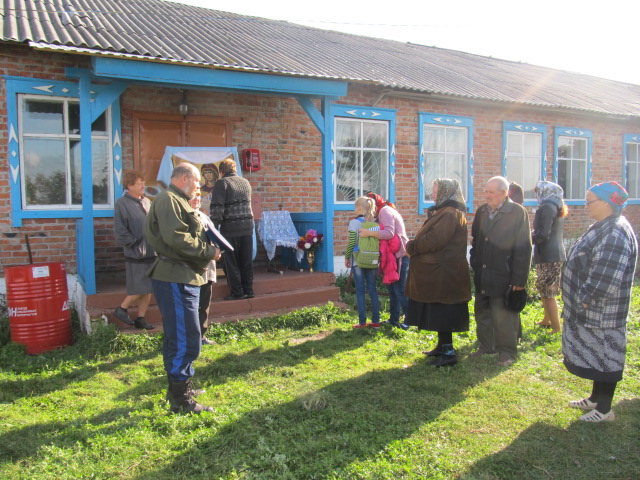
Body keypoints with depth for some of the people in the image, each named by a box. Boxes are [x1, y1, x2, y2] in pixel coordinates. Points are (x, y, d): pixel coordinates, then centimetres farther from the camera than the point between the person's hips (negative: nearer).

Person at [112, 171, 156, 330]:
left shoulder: (146, 202, 12)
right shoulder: (122, 203, -9)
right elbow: (119, 231, -11)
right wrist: (134, 243, -12)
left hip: (151, 252, 7)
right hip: (136, 254, -7)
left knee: (148, 288, 10)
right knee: (140, 289, -4)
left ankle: (141, 318, 21)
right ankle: (121, 309, 18)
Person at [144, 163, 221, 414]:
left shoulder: (178, 201, 22)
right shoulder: (168, 200, -12)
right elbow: (176, 238, -24)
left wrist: (207, 247, 5)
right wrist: (208, 252, -15)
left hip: (183, 277, 12)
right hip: (175, 279, -12)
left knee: (180, 337, 19)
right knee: (185, 339, -7)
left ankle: (180, 387, 32)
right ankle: (180, 399, 1)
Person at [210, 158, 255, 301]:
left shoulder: (222, 183, -7)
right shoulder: (246, 182, 13)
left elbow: (217, 208, -13)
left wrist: (215, 225, -4)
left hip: (230, 228, -5)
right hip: (247, 226, 6)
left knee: (231, 261, 4)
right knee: (246, 261, 11)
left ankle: (237, 292, 6)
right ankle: (248, 290, 16)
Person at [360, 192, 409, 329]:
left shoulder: (385, 211, -10)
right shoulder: (385, 211, 19)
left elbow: (389, 233, -23)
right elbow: (385, 232, 9)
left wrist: (369, 233, -23)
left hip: (400, 255, -10)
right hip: (394, 255, 10)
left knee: (400, 290, -6)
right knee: (392, 288, 14)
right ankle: (394, 319, 21)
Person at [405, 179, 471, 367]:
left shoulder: (450, 214, -17)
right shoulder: (444, 212, 16)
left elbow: (434, 240, -24)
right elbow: (433, 238, 18)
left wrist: (411, 247, -10)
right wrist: (413, 247, 2)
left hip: (443, 274, -10)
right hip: (437, 273, 10)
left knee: (442, 315, -4)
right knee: (439, 314, 17)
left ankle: (448, 352, 3)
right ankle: (442, 346, 27)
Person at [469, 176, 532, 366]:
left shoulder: (518, 212, -9)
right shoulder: (481, 211, 9)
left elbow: (523, 248, -11)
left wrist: (519, 279, -13)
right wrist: (474, 265, 9)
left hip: (503, 277, -6)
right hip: (481, 276, 6)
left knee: (503, 317, 3)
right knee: (482, 314, 15)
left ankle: (507, 351, 19)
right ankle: (486, 346, 30)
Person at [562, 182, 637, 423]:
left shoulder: (616, 233, -23)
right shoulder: (603, 227, 10)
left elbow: (607, 276, -28)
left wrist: (586, 299, -20)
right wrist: (583, 299, 18)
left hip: (601, 313, -10)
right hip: (590, 310, 10)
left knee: (604, 357, 3)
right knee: (596, 355, 19)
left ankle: (604, 409, 17)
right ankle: (595, 399, 34)